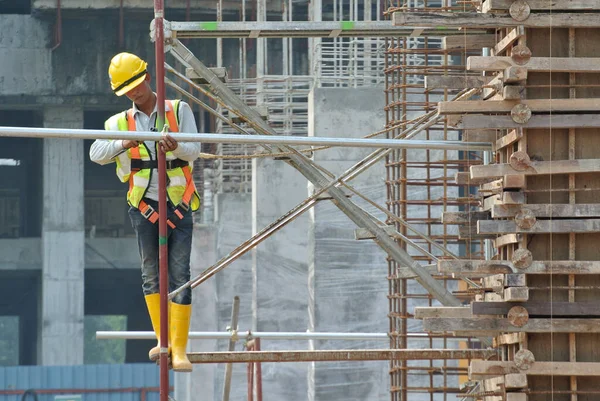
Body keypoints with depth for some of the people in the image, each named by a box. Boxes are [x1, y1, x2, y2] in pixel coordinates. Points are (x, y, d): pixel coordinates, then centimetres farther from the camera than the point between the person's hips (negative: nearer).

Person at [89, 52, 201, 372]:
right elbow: (96, 154, -9)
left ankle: (179, 349, -8)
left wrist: (176, 146, -29)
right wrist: (123, 144, -28)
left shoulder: (179, 110, 5)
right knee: (152, 274, 7)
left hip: (180, 206, -2)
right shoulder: (120, 123, 7)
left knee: (180, 276, -8)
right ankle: (163, 340, 21)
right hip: (144, 207, 2)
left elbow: (194, 150, -6)